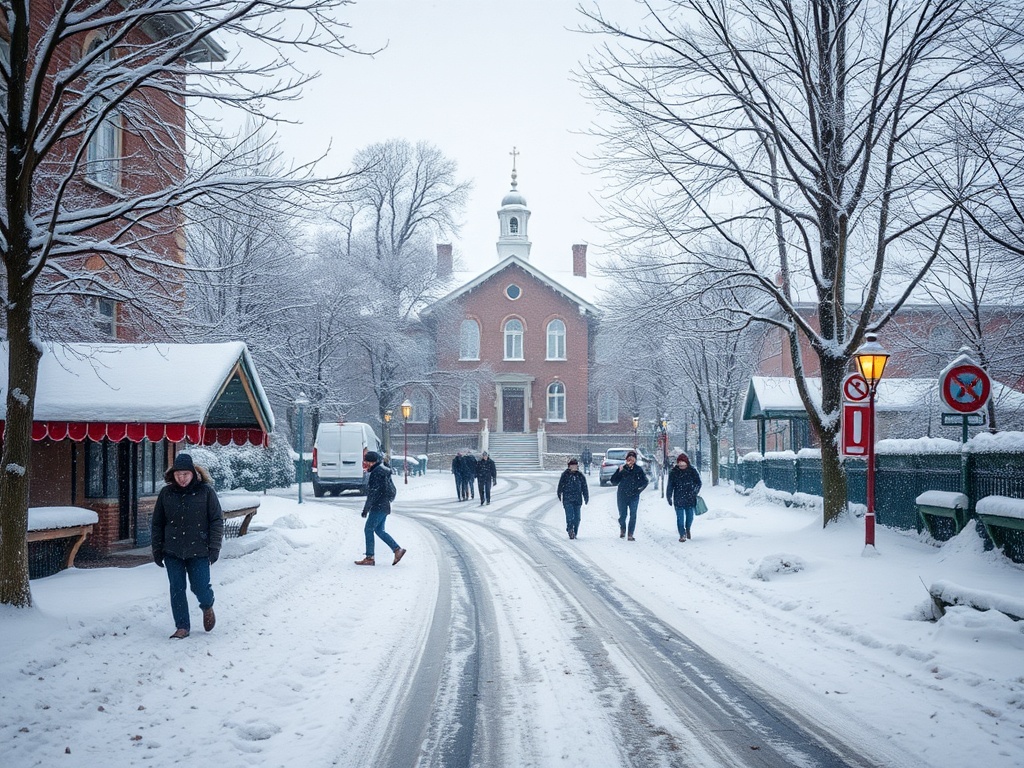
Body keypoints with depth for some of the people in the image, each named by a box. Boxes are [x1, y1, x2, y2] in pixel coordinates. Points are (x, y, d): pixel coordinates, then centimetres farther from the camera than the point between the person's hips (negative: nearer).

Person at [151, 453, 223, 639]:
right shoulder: (166, 493, 2)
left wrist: (214, 547, -8)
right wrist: (157, 550, 6)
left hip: (198, 551, -2)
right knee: (177, 589, 2)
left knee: (200, 587, -1)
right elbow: (157, 523, 9)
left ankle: (207, 607, 33)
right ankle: (182, 627, 14)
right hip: (173, 552, 2)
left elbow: (217, 520, -3)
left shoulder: (205, 491, -5)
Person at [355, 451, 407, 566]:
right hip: (385, 506, 10)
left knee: (368, 529, -4)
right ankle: (397, 550, 8)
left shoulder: (376, 472, -16)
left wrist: (366, 508, -18)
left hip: (378, 507, -10)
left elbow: (373, 493, -20)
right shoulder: (384, 470, 15)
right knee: (379, 531, 14)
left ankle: (369, 558, -2)